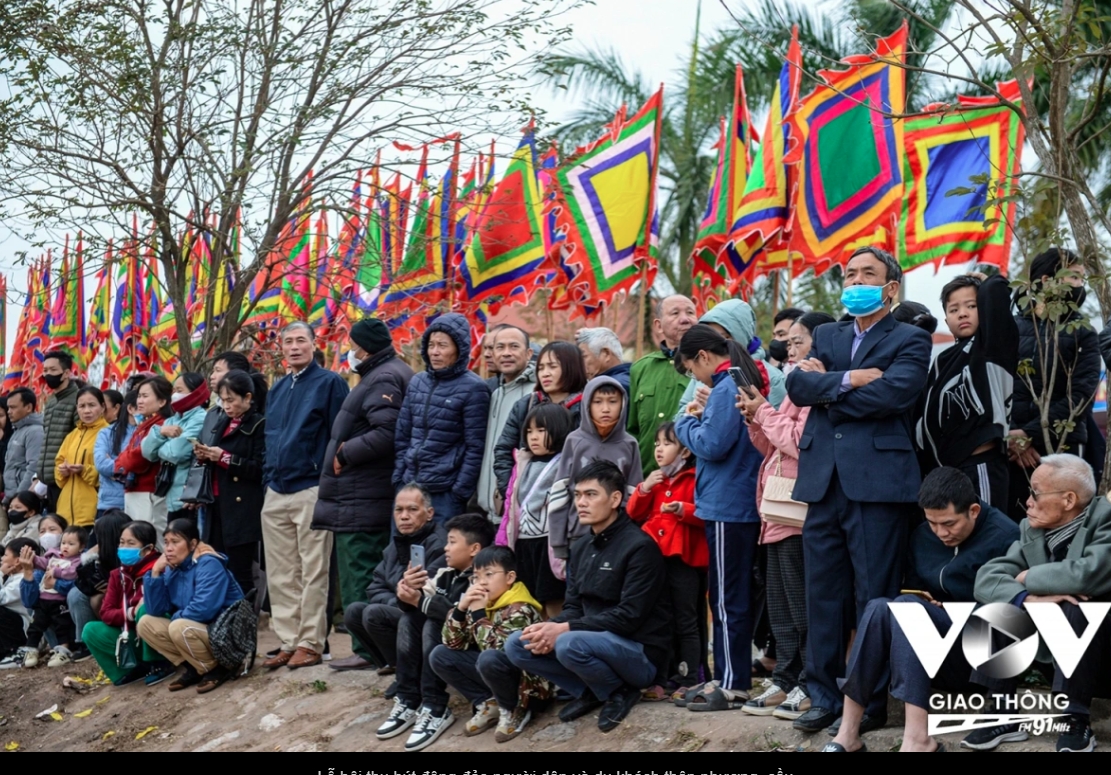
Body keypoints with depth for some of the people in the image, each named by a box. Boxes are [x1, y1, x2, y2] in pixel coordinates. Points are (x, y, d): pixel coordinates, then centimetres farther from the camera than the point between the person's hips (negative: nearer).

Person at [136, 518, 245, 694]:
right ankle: (194, 667, 3)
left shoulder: (209, 564, -19)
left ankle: (216, 670, -10)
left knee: (179, 627, -32)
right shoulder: (171, 569, 4)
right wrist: (155, 573, -9)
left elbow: (203, 610, -30)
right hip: (198, 630, 8)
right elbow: (155, 611, 0)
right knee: (146, 623, 1)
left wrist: (176, 616, -9)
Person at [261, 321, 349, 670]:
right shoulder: (277, 389, 17)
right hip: (276, 493, 7)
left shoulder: (329, 383, -4)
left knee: (312, 572, -2)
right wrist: (268, 477, 14)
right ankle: (288, 642, 15)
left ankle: (311, 643, 4)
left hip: (311, 490, -7)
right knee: (281, 575, 8)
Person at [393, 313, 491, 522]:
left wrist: (460, 492, -11)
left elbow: (475, 448, -9)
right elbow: (402, 436, 15)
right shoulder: (417, 382, 11)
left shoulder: (473, 388, -7)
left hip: (446, 492, -6)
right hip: (409, 487, 6)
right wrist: (398, 478, 8)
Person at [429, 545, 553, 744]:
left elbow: (497, 650, -33)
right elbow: (452, 644, 0)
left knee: (488, 659, -37)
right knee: (439, 655, -3)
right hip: (494, 670, 8)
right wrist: (461, 608, -15)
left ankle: (515, 710, -9)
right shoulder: (480, 602, 1)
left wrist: (479, 613, -29)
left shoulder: (519, 609, -21)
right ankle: (489, 705, 0)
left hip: (526, 678, -8)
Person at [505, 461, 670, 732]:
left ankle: (619, 692, -6)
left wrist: (565, 629, -24)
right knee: (517, 645, -6)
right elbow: (573, 607, 10)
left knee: (570, 644, -35)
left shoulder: (640, 547, -15)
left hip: (640, 652, -8)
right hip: (595, 642, 8)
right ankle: (589, 691, 5)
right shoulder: (581, 549, 11)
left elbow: (629, 617, -21)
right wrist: (550, 628, -14)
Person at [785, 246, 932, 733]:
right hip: (824, 482, 5)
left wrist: (825, 388, -5)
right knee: (822, 594, 7)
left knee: (874, 597, 0)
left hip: (877, 482, -5)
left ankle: (871, 700, 10)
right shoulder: (827, 336, 20)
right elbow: (797, 385, 4)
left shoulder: (910, 341, 4)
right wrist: (846, 380, -11)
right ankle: (824, 695, 15)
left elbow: (893, 392, -14)